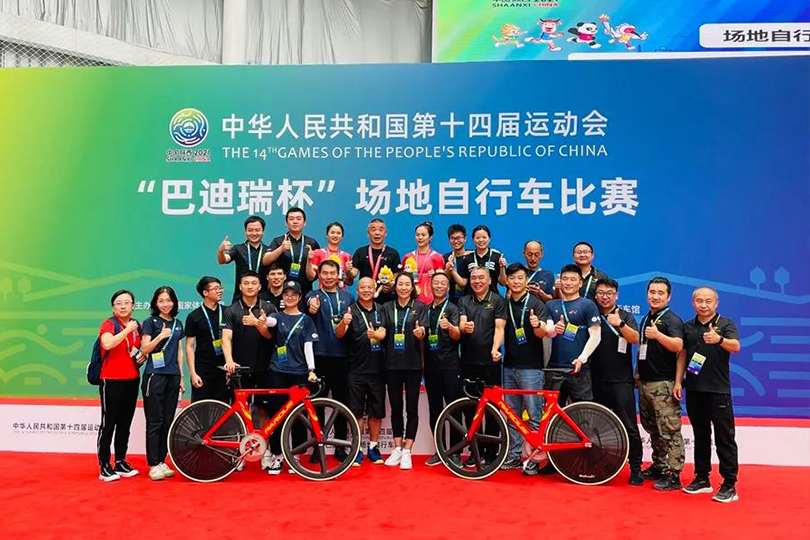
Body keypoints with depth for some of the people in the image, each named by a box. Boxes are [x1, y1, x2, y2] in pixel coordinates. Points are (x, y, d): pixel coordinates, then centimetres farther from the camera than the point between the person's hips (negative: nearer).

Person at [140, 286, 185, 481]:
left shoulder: (178, 324, 13)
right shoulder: (151, 322, -1)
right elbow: (144, 349, -7)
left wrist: (181, 377, 13)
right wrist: (160, 336, -21)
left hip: (172, 376, 5)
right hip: (155, 375, -5)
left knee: (168, 421, 7)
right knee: (155, 421, -2)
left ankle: (162, 461, 15)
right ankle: (153, 465, 4)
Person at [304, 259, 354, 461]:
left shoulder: (347, 297, 11)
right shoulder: (314, 295, 2)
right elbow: (311, 306, -22)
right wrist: (312, 307, -45)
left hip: (341, 356, 3)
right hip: (320, 355, -2)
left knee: (342, 402, 9)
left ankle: (340, 446, 20)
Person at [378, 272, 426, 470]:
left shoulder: (419, 307, 2)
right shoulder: (387, 307, 8)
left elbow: (422, 333, -8)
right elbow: (383, 332, 0)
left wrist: (420, 333, -31)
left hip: (413, 364, -2)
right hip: (392, 363, 2)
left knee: (411, 408, 1)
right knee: (395, 408, 9)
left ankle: (407, 451, 8)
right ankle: (397, 448, 21)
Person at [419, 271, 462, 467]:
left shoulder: (452, 308, -2)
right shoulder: (426, 310, 13)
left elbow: (457, 336, -16)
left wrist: (449, 327, -36)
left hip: (449, 365, -5)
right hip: (431, 364, 5)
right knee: (434, 409, 9)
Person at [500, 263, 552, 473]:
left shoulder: (535, 303, -4)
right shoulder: (505, 304, 11)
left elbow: (542, 333, -14)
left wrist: (538, 325, -35)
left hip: (530, 367, -5)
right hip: (509, 366, 5)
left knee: (534, 415, -2)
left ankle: (536, 456, 7)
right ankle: (514, 455, 18)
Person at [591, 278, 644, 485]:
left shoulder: (624, 315, 4)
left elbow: (635, 338, -11)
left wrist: (620, 324, -26)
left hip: (621, 380, -3)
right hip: (597, 380, 3)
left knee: (629, 426, -5)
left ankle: (636, 469, 4)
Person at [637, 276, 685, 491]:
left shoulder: (672, 320, -9)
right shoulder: (646, 319, 17)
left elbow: (678, 346, -27)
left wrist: (658, 335, -43)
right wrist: (638, 373, 24)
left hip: (663, 384, -9)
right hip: (644, 382, 9)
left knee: (669, 431, -6)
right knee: (652, 429, 17)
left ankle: (673, 475, -1)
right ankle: (658, 467, 28)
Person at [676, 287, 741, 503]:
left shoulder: (725, 324, -2)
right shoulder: (688, 327, 11)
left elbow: (736, 347, -19)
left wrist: (719, 339, -40)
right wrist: (678, 382, 7)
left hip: (718, 390, -4)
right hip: (694, 390, 5)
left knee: (724, 438, -2)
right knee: (700, 436, 14)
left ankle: (729, 485, 5)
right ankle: (702, 479, 23)